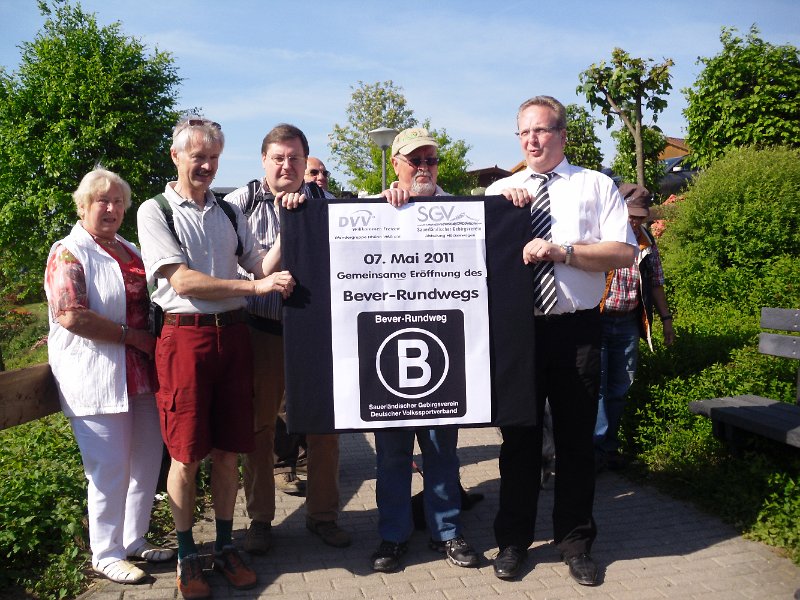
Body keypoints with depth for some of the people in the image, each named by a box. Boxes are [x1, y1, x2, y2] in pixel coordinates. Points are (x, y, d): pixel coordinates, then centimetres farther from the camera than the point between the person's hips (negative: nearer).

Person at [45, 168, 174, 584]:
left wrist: (155, 345, 7)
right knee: (111, 468, -1)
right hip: (97, 378, -7)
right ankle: (106, 554, 17)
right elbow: (71, 317, -18)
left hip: (142, 375, 7)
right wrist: (133, 336, -16)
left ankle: (135, 540, 29)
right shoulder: (68, 253, -5)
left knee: (147, 462, 12)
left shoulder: (131, 251, 17)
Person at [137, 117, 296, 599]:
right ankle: (187, 555, 19)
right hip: (185, 335, -4)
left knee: (229, 451, 9)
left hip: (233, 334, 4)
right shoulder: (156, 211, 0)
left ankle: (225, 545, 24)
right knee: (186, 455, 3)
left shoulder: (229, 212, 15)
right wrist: (256, 286, -18)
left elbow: (261, 266, 13)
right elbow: (182, 280, -13)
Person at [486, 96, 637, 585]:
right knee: (519, 439, 9)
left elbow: (625, 252, -7)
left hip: (577, 329, -1)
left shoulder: (596, 186, 4)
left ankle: (575, 541, 28)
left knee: (577, 438, 9)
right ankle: (513, 541, 26)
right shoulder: (499, 191, 11)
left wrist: (562, 251, -17)